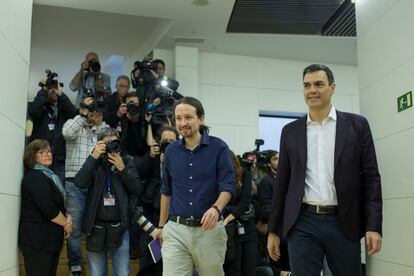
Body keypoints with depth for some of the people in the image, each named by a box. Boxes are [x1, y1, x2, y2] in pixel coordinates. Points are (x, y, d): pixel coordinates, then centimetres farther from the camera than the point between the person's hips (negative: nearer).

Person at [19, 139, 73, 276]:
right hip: (37, 238, -9)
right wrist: (66, 223, -8)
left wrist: (67, 217, 0)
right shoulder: (34, 177, -13)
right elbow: (48, 208, -21)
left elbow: (58, 204, 20)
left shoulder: (50, 175, 16)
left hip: (49, 237, 9)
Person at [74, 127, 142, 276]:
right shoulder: (94, 163, 3)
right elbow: (80, 183, -15)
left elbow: (137, 189, -4)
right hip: (96, 227, 0)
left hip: (119, 227, 0)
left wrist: (121, 168, -14)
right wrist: (93, 156, -20)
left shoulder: (126, 161, 5)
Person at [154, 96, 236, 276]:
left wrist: (216, 208, -30)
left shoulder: (218, 147, -5)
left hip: (209, 229, -2)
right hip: (176, 229, 2)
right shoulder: (171, 151, 6)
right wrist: (161, 225, 18)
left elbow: (228, 185, -10)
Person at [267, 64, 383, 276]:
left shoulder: (356, 125, 3)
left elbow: (371, 177, 1)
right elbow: (282, 183, 10)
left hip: (344, 223, -1)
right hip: (302, 223, 1)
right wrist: (273, 230, 8)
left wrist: (373, 226, -8)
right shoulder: (290, 131, 9)